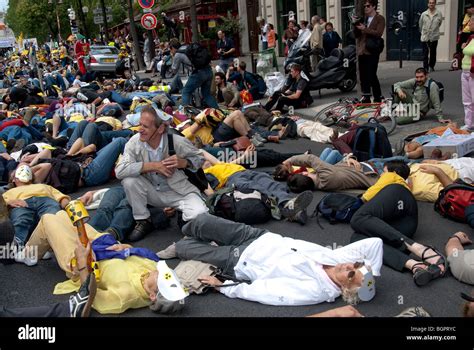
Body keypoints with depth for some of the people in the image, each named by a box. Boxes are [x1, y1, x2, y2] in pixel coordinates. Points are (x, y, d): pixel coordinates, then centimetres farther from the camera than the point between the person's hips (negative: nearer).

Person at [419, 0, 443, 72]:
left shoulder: (439, 14, -2)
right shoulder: (423, 14, 0)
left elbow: (439, 23, 12)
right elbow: (420, 24, 12)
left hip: (434, 37, 0)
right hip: (425, 37, 0)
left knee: (433, 53, 7)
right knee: (425, 54, -1)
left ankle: (431, 66, 19)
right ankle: (425, 67, 2)